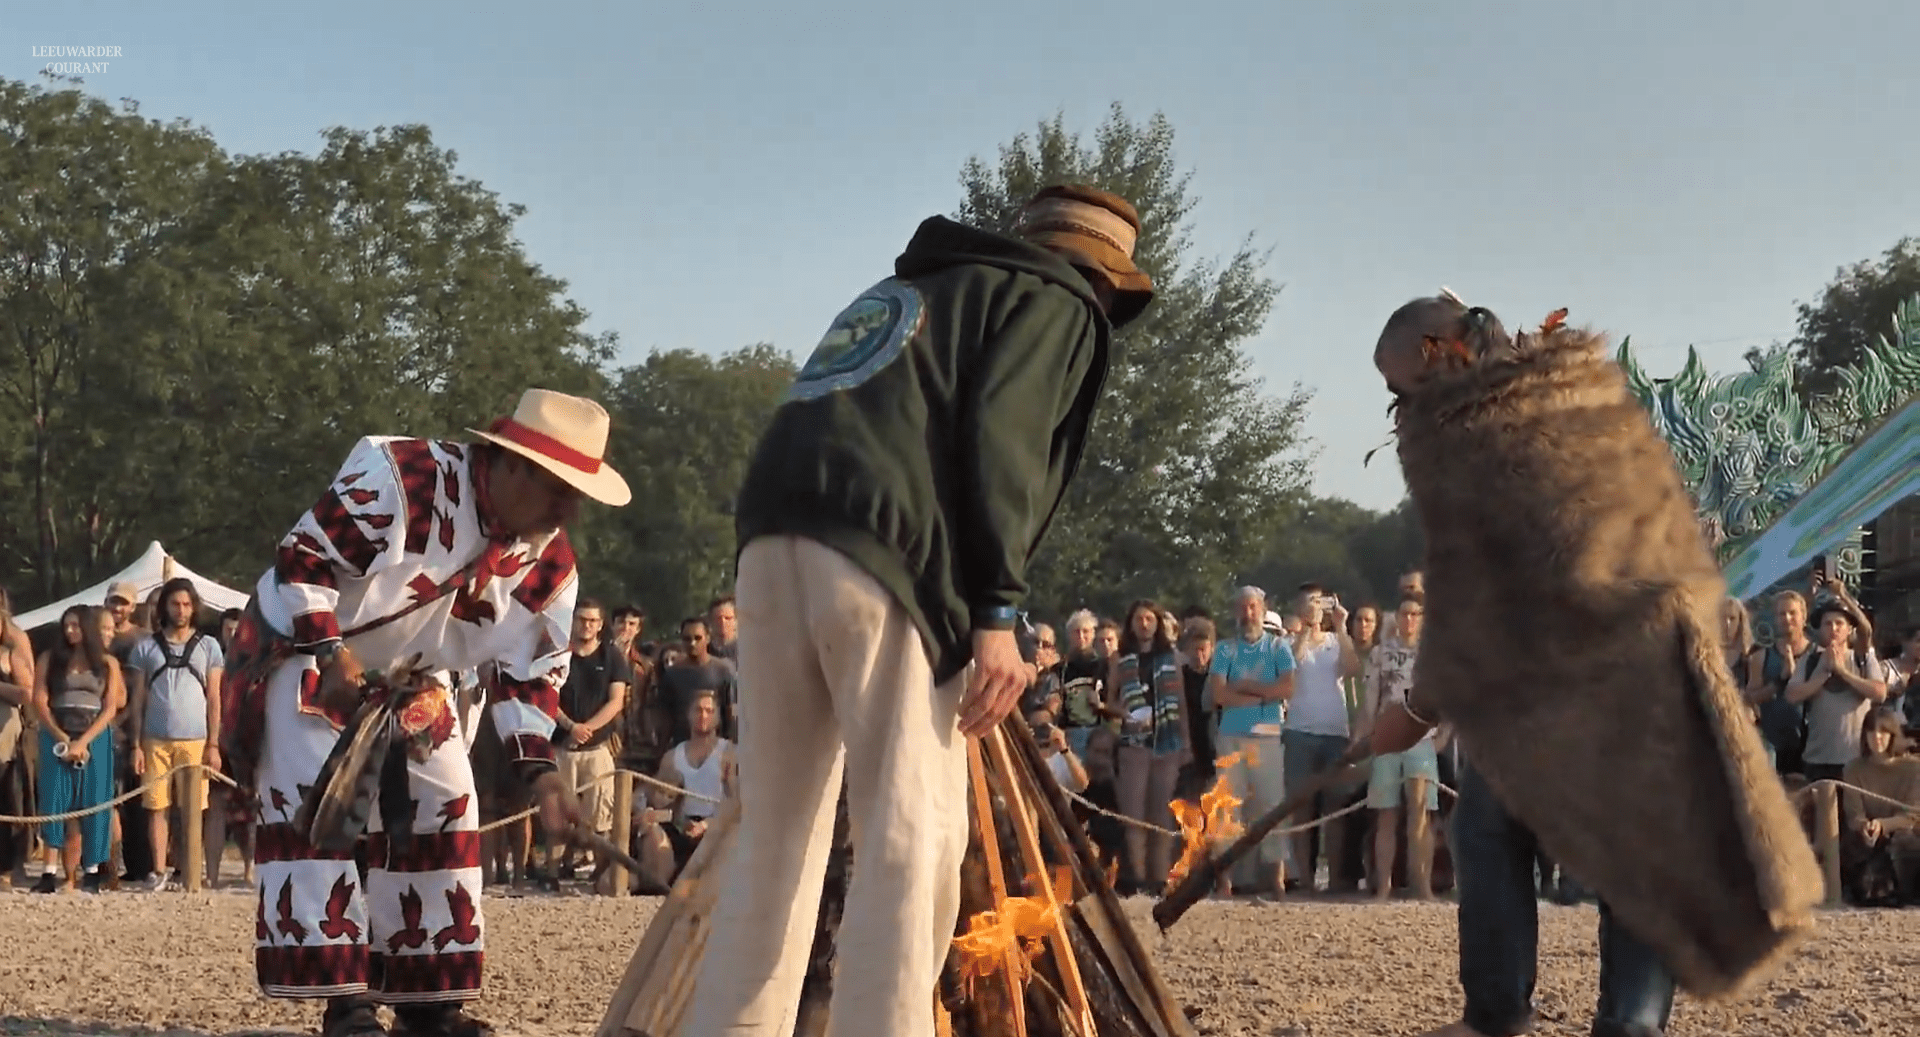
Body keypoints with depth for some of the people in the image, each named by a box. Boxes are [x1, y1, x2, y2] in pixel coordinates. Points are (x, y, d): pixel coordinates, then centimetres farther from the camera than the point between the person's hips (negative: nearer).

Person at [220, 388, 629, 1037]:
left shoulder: (549, 563, -11)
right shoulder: (396, 481, -32)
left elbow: (531, 676, -4)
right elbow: (301, 558, -26)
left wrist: (540, 774, -17)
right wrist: (331, 656, -31)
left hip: (412, 681, 7)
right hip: (306, 652, -7)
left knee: (442, 816, 2)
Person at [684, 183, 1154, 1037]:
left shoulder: (902, 287, 35)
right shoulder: (1056, 302, 12)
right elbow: (1000, 444, -5)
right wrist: (997, 613, -10)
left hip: (771, 535, 7)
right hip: (885, 550, -7)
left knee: (774, 834, 11)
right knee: (911, 836, -6)